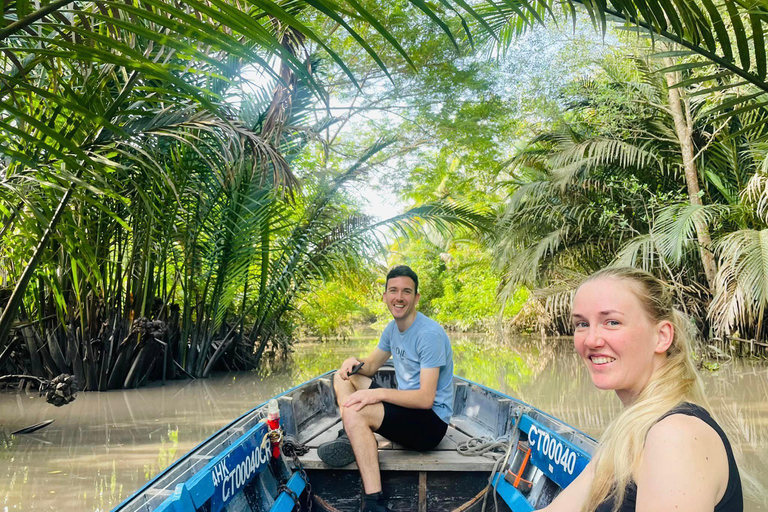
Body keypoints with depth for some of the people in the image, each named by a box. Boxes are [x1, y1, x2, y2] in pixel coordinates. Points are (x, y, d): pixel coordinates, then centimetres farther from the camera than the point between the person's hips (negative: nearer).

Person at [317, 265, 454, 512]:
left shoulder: (430, 334, -20)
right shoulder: (393, 328, 8)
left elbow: (426, 399, -26)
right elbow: (371, 366, 16)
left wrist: (378, 393, -30)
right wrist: (354, 361, -7)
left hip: (431, 421, -10)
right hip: (405, 408, 10)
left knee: (354, 411, -31)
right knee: (343, 377, 10)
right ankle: (350, 437, -14)